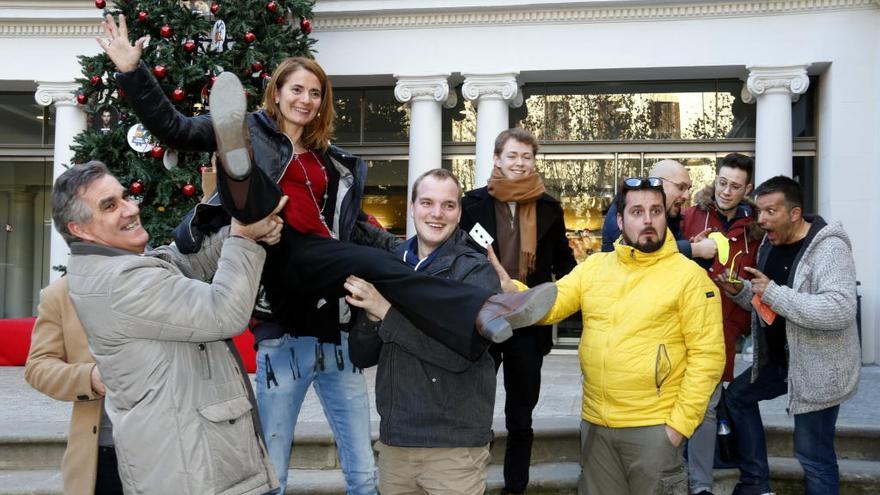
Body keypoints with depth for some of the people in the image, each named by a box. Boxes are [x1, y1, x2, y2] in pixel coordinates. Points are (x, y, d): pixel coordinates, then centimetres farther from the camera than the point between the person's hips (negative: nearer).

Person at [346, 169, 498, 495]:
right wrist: (371, 315, -15)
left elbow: (462, 352, -22)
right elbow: (361, 356, 4)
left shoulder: (476, 270, -8)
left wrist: (387, 311, -21)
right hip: (393, 439, 4)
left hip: (454, 446, -4)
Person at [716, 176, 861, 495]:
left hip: (818, 369, -9)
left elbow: (840, 311, -35)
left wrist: (773, 292, -32)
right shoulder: (770, 243, 5)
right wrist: (738, 291, -6)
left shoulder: (829, 247, -22)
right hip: (780, 359, 9)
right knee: (737, 396, 22)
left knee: (813, 456, 0)